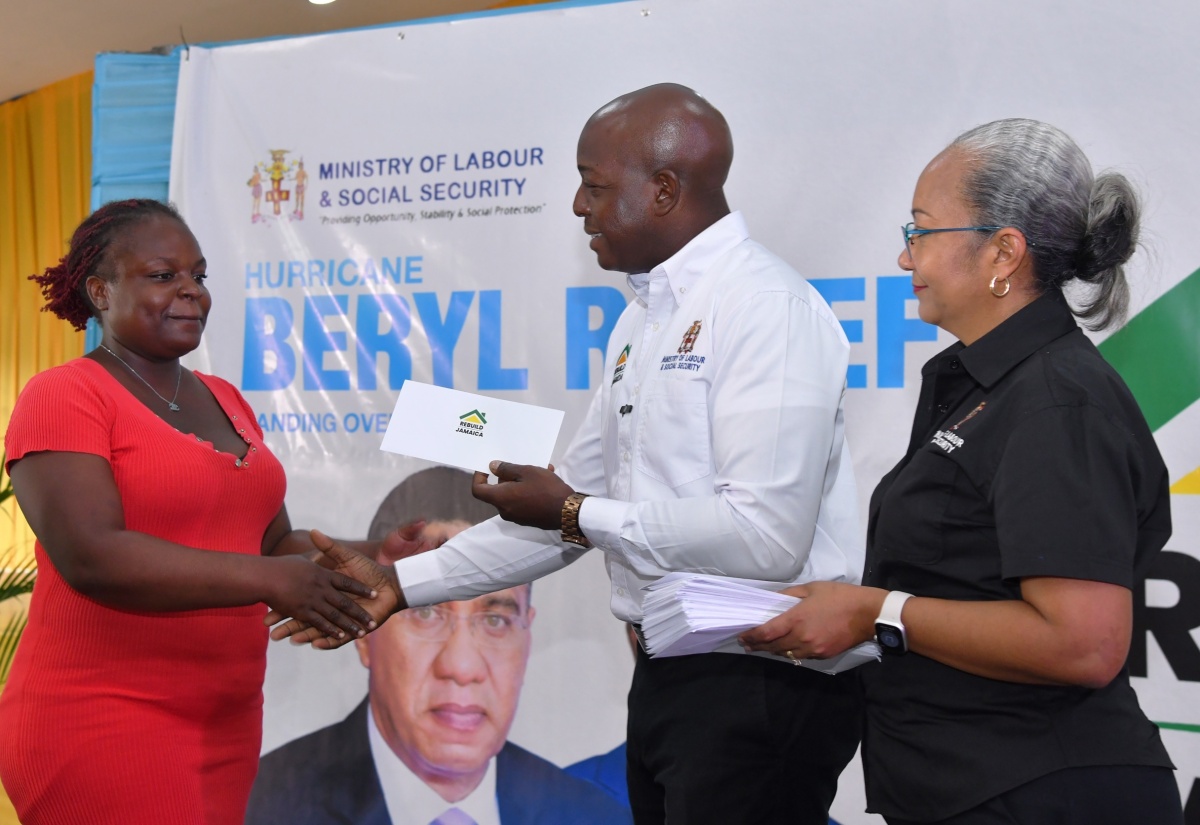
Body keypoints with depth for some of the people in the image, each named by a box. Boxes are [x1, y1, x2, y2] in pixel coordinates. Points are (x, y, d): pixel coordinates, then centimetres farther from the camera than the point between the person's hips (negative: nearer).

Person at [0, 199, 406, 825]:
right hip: (100, 726, -7)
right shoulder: (63, 396, -9)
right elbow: (90, 556, -22)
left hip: (228, 722, 7)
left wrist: (364, 561, -4)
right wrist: (266, 579, -24)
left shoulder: (224, 400, 12)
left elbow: (276, 544, 15)